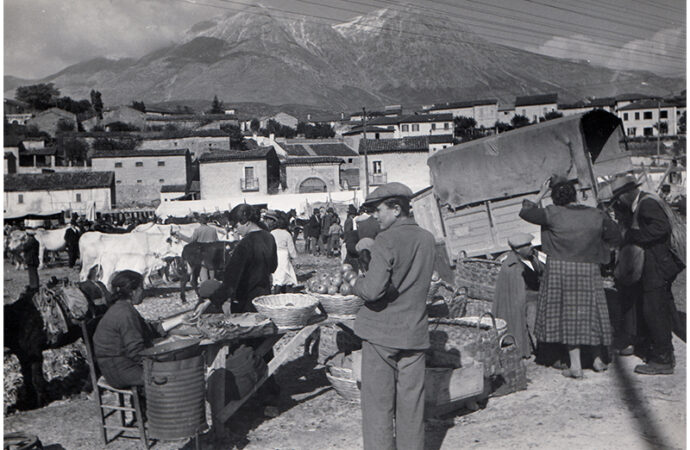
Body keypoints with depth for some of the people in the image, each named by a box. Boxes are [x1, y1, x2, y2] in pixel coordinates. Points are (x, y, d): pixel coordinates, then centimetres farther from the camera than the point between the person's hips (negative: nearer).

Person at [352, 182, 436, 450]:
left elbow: (373, 289, -24)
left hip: (380, 332, -5)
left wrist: (358, 283, -3)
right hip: (415, 332, 6)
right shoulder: (428, 240, 4)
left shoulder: (386, 241, -16)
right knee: (411, 401, 14)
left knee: (378, 403, 6)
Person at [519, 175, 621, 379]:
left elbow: (525, 212, 0)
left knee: (568, 314, 6)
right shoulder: (596, 215, -1)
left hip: (560, 270, -2)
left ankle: (575, 365, 6)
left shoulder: (553, 214, -10)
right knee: (590, 312, 16)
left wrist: (540, 194, 9)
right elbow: (615, 238, 9)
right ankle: (598, 360, 29)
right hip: (589, 271, 2)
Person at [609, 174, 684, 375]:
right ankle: (665, 355, 25)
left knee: (654, 312, -6)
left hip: (658, 268, -10)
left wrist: (631, 235, -22)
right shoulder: (642, 204, 17)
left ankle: (662, 360, 0)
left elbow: (662, 227, -27)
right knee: (661, 312, 15)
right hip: (658, 268, 10)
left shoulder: (647, 203, -14)